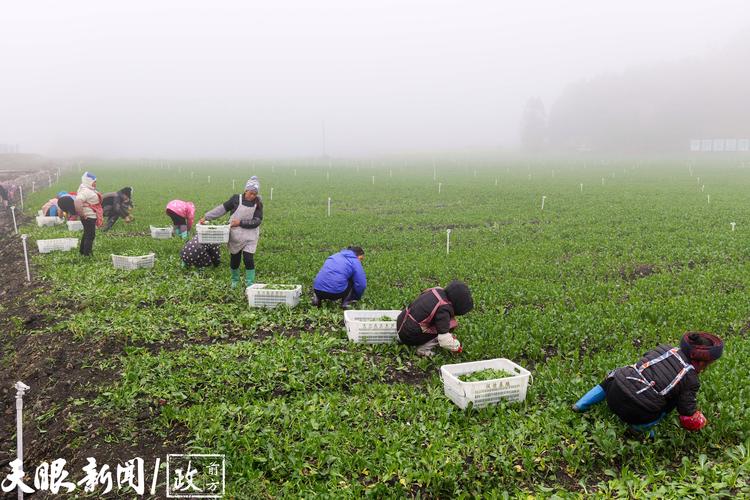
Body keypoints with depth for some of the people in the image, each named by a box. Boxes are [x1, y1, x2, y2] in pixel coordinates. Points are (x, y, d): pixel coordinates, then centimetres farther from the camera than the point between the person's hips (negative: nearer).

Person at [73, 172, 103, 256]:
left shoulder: (90, 190, 13)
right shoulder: (85, 191, -20)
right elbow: (78, 202, -33)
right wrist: (81, 214, -25)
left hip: (92, 216, 11)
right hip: (89, 217, -11)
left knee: (87, 234, 21)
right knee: (90, 235, -6)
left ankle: (82, 251, 33)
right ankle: (87, 254, -1)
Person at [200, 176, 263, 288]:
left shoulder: (258, 204, -4)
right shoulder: (236, 199, -5)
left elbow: (257, 221, -9)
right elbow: (221, 209, -4)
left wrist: (240, 222, -17)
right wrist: (206, 217, -8)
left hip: (250, 237, -1)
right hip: (235, 236, 1)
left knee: (249, 259, -11)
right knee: (234, 260, 10)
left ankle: (250, 285, 1)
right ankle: (235, 281, 35)